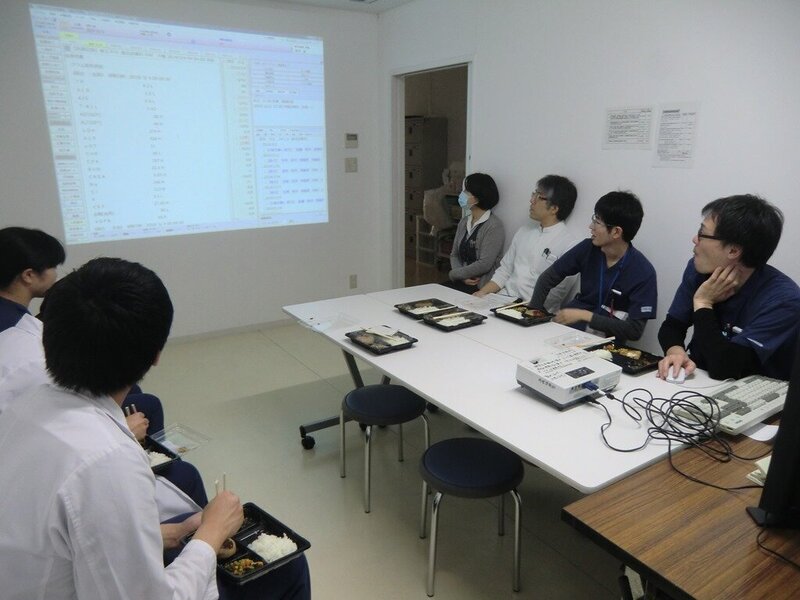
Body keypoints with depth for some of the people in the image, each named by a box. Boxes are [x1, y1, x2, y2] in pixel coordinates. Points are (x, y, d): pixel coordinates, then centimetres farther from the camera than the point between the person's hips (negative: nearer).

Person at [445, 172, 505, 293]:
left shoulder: (494, 226, -11)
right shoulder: (464, 222, 12)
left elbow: (484, 264, -17)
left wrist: (453, 273, -9)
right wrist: (463, 276, -6)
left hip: (480, 287, -7)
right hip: (461, 282, 7)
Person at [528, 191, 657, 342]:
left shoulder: (643, 273, -13)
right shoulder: (588, 248, -2)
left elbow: (635, 330, -15)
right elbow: (548, 278, 7)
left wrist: (585, 316, -18)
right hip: (569, 325, 5)